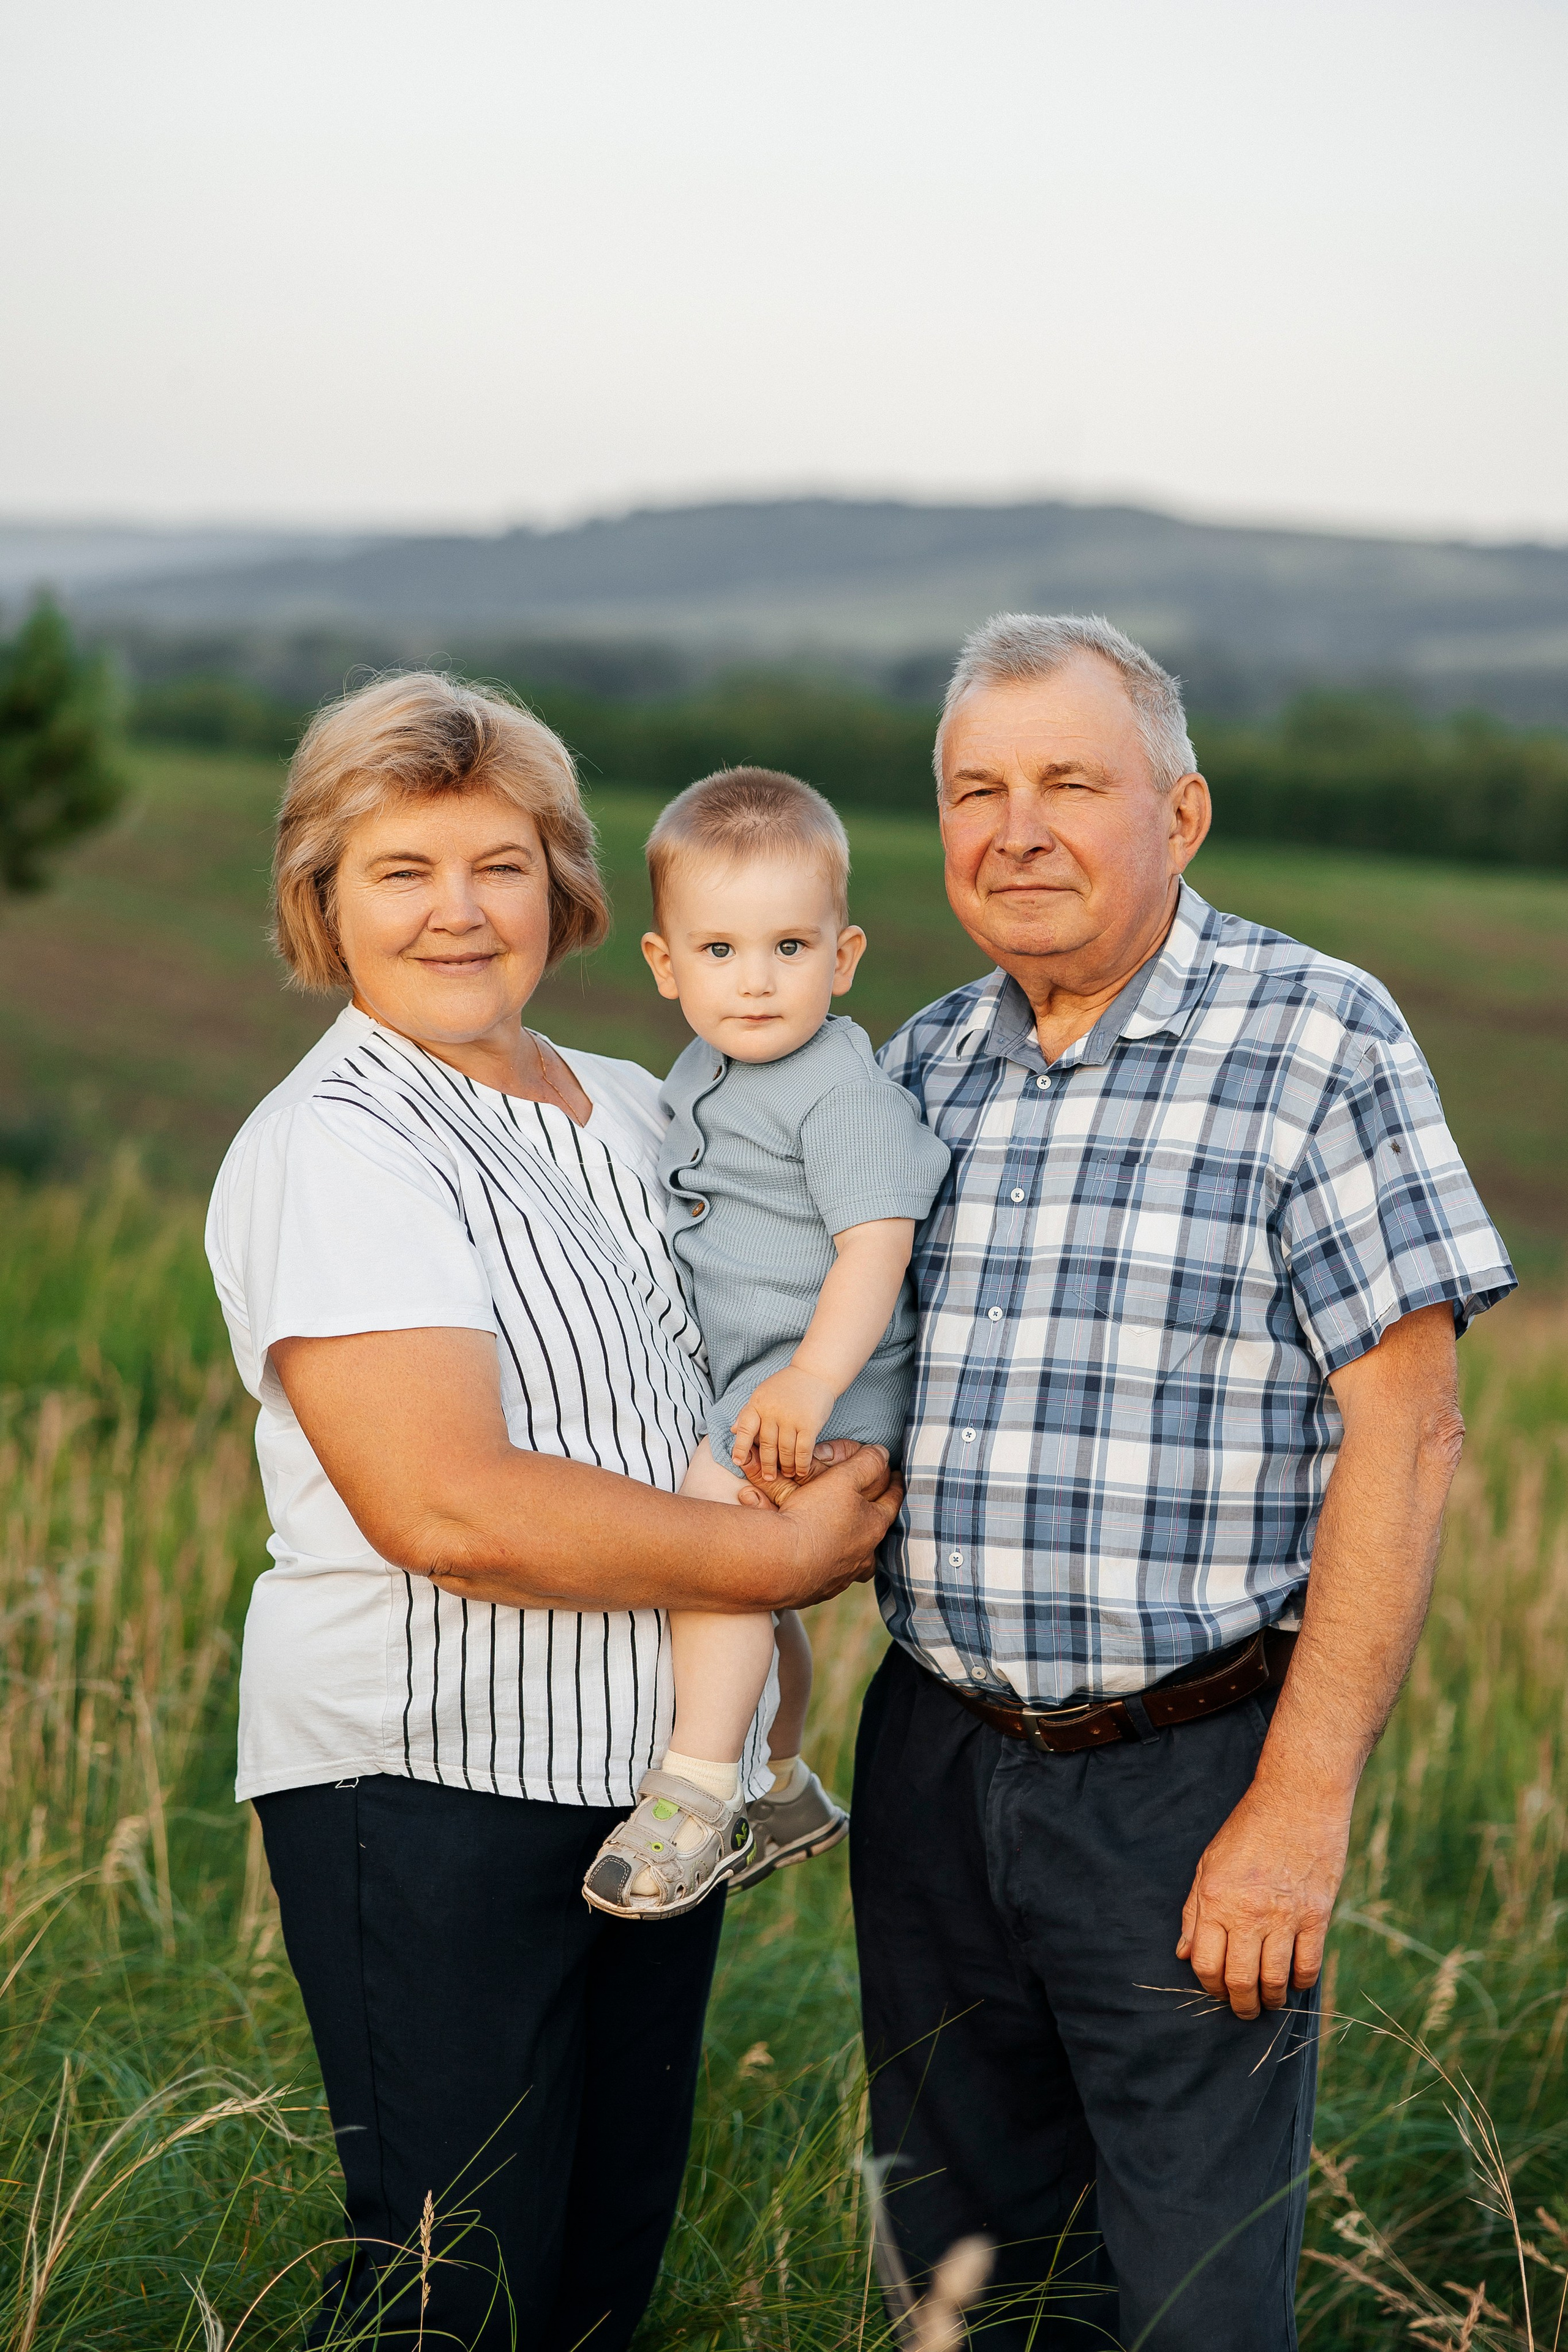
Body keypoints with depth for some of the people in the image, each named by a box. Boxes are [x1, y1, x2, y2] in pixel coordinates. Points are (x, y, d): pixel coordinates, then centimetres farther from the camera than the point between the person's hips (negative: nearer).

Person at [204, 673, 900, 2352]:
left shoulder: (632, 1113, 11)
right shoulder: (329, 1150, -13)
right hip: (430, 1784, -7)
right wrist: (778, 1555, -14)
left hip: (653, 1771, 8)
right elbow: (445, 1506, -23)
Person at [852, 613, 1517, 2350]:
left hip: (1191, 1774, -5)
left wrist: (1303, 1806, -17)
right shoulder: (923, 1066, 8)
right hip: (934, 1761, 5)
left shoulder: (1315, 1039, -8)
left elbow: (1403, 1430, -13)